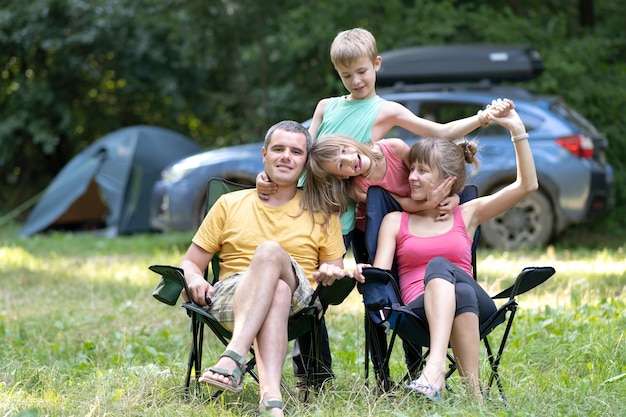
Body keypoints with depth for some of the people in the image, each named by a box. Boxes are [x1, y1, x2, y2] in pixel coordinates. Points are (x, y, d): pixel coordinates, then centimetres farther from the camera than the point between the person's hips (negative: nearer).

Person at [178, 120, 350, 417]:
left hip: (297, 300, 0)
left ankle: (233, 358, -53)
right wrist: (194, 279, -6)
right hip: (231, 298, 0)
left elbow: (336, 271, 20)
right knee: (274, 291, -38)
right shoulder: (230, 204, 20)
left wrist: (330, 274, -6)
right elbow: (190, 263, 19)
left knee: (270, 250, -35)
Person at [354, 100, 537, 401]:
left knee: (440, 266, -33)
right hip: (421, 309, -1)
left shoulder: (468, 214, 18)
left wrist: (517, 130, 4)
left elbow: (526, 185, 10)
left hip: (474, 308, 1)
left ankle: (435, 367, -54)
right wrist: (362, 272, -18)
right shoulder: (395, 221, 18)